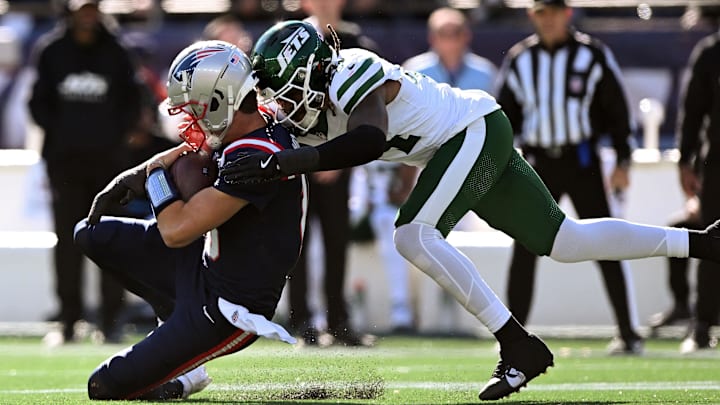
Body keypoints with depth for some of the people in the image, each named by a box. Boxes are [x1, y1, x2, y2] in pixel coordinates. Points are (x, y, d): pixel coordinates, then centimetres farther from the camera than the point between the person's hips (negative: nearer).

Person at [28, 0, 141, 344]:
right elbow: (39, 101, 6)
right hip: (64, 159, 0)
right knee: (68, 240, 0)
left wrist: (116, 135, -5)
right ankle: (68, 322, 2)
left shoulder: (115, 52, 7)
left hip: (108, 157, 0)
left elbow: (131, 102, 9)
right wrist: (57, 135, -6)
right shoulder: (50, 50, 6)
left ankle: (111, 321, 2)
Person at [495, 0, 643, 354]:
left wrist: (623, 161, -4)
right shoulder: (518, 59, 7)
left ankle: (629, 334, 0)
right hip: (538, 162, 2)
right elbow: (505, 114, 13)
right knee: (524, 249, -3)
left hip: (582, 161, -2)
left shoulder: (593, 55, -1)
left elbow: (617, 108, 1)